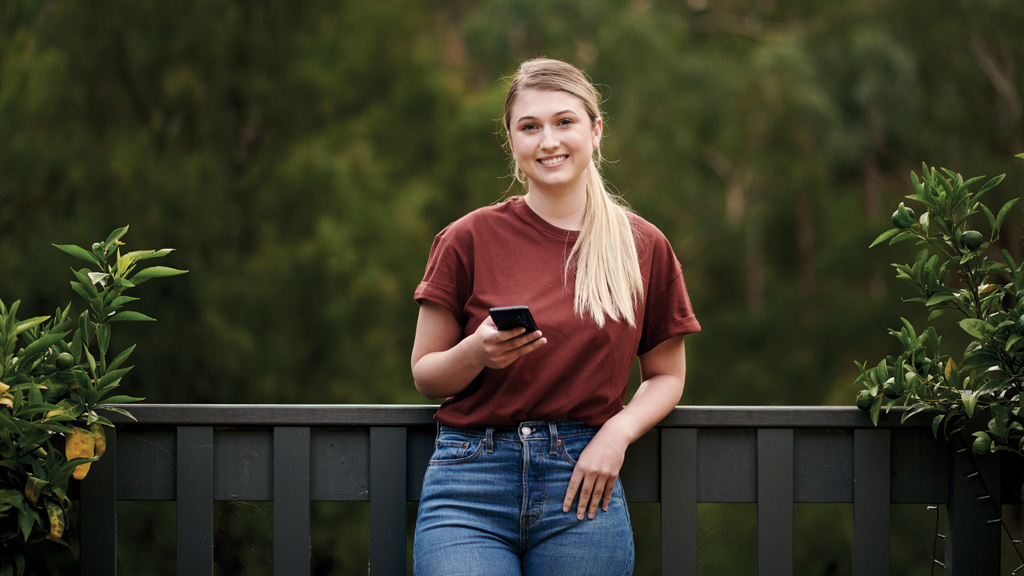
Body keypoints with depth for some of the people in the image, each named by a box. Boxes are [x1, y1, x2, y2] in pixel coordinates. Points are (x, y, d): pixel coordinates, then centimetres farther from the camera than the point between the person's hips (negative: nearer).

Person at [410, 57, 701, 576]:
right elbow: (425, 376, 6)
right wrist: (479, 351, -15)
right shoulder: (470, 238, 1)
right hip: (471, 488, -1)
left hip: (582, 484, 1)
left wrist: (619, 431, -4)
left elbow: (666, 374, 15)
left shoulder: (644, 247, 6)